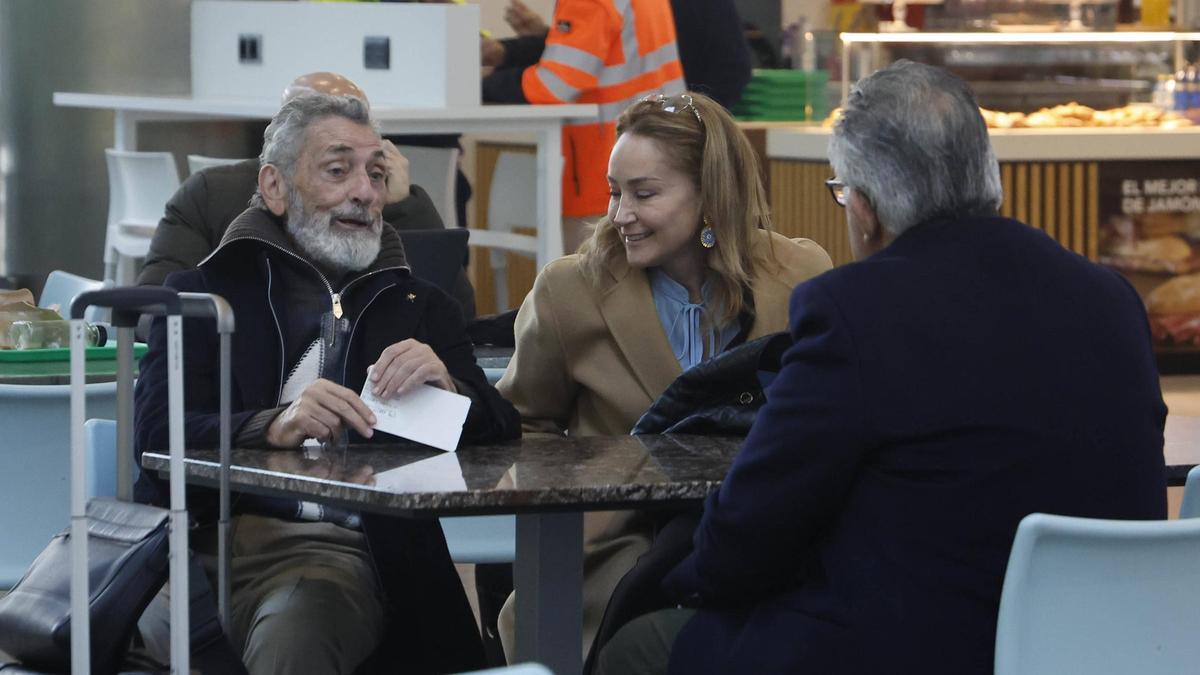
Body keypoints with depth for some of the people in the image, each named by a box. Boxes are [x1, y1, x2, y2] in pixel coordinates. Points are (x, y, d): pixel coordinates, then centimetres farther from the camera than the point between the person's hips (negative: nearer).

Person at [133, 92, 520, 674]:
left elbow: (503, 431, 15)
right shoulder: (204, 293, 15)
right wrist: (275, 426, -19)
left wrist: (447, 388, -8)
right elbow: (155, 432, 0)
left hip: (338, 551, 1)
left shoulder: (424, 309, 24)